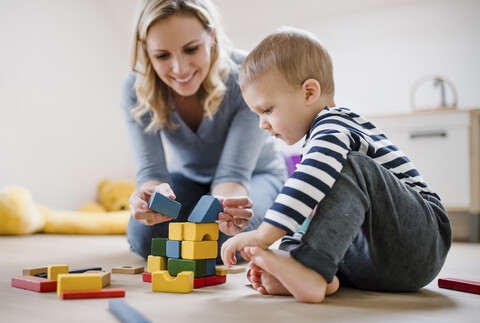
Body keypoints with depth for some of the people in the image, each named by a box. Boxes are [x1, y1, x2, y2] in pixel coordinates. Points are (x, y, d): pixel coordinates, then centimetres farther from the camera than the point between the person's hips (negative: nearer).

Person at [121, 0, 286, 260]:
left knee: (223, 239, -30)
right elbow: (150, 169, -30)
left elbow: (234, 172, -34)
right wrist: (153, 194, -56)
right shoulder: (136, 90, -24)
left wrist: (227, 206, -59)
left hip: (254, 175, -2)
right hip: (188, 178, 3)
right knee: (146, 237, -22)